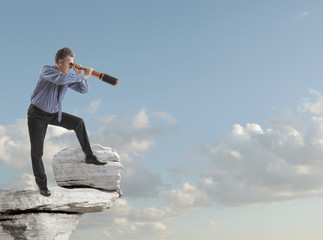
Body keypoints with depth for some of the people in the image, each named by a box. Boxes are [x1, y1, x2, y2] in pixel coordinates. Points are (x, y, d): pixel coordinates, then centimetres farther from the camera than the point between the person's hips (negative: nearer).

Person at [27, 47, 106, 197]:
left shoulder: (69, 76, -3)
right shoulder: (46, 70, -24)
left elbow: (83, 90, -2)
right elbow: (61, 79, -44)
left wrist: (79, 74, -18)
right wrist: (83, 75, -37)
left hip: (54, 114, 6)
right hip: (37, 115, -6)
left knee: (78, 123, 0)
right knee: (36, 151, -7)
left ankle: (89, 156, 11)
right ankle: (42, 184, 11)